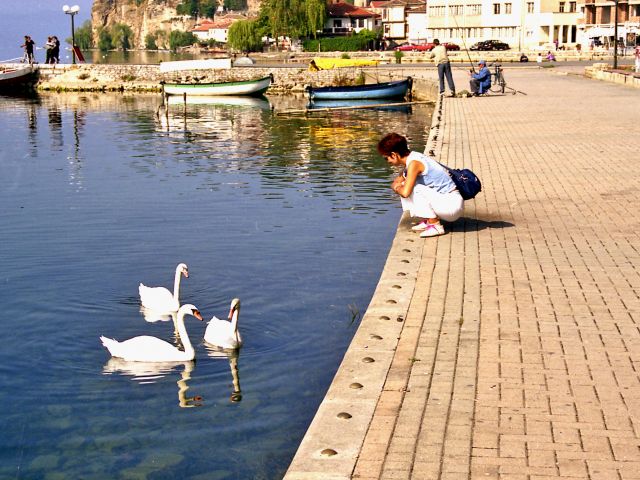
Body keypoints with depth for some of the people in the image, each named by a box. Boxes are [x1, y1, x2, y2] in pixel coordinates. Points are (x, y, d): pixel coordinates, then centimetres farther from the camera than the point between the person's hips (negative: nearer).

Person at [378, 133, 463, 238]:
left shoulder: (414, 163, -20)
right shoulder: (410, 160, 9)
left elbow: (405, 192, -26)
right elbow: (396, 183, 16)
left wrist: (397, 188, -5)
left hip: (452, 205, -9)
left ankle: (435, 226, -14)